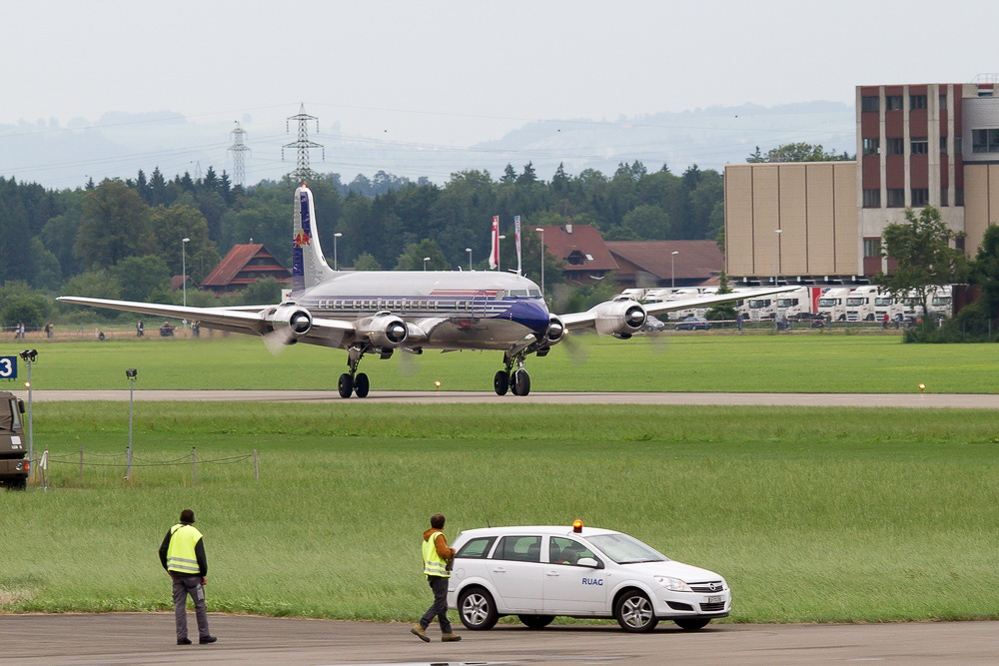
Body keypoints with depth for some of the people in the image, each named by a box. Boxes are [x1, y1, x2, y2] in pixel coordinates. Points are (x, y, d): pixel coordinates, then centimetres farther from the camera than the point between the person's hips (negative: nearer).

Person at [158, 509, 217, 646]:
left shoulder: (173, 531, 3)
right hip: (192, 575, -3)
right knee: (199, 605, 6)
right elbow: (201, 557, -10)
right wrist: (204, 574, 2)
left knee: (179, 605, 6)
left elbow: (162, 550, 1)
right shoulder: (196, 535, -7)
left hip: (176, 573, 3)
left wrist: (167, 568, 12)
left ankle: (181, 636, 1)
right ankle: (204, 635, 7)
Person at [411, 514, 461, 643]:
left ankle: (447, 632, 10)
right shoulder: (438, 535, -11)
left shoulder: (427, 536, 19)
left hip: (431, 574, 10)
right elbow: (443, 552, -21)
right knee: (439, 603, -11)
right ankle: (420, 627, -20)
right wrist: (451, 551, -2)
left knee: (442, 604, 11)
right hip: (439, 573, -10)